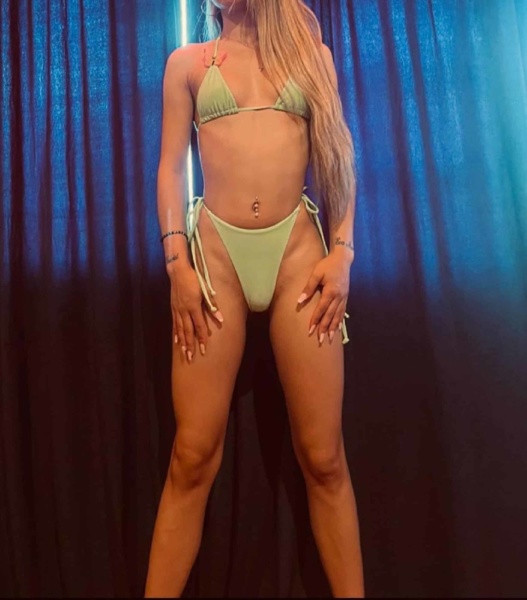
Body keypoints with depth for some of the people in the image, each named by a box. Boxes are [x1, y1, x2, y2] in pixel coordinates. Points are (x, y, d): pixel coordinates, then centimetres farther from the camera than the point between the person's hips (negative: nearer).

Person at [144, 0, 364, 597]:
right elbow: (171, 166, 10)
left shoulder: (311, 52, 19)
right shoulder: (187, 62, 17)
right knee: (193, 455, -4)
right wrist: (178, 264, -4)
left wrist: (342, 251, -1)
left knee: (323, 454, -1)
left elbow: (338, 156, 12)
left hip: (298, 247, 1)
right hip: (215, 248, 0)